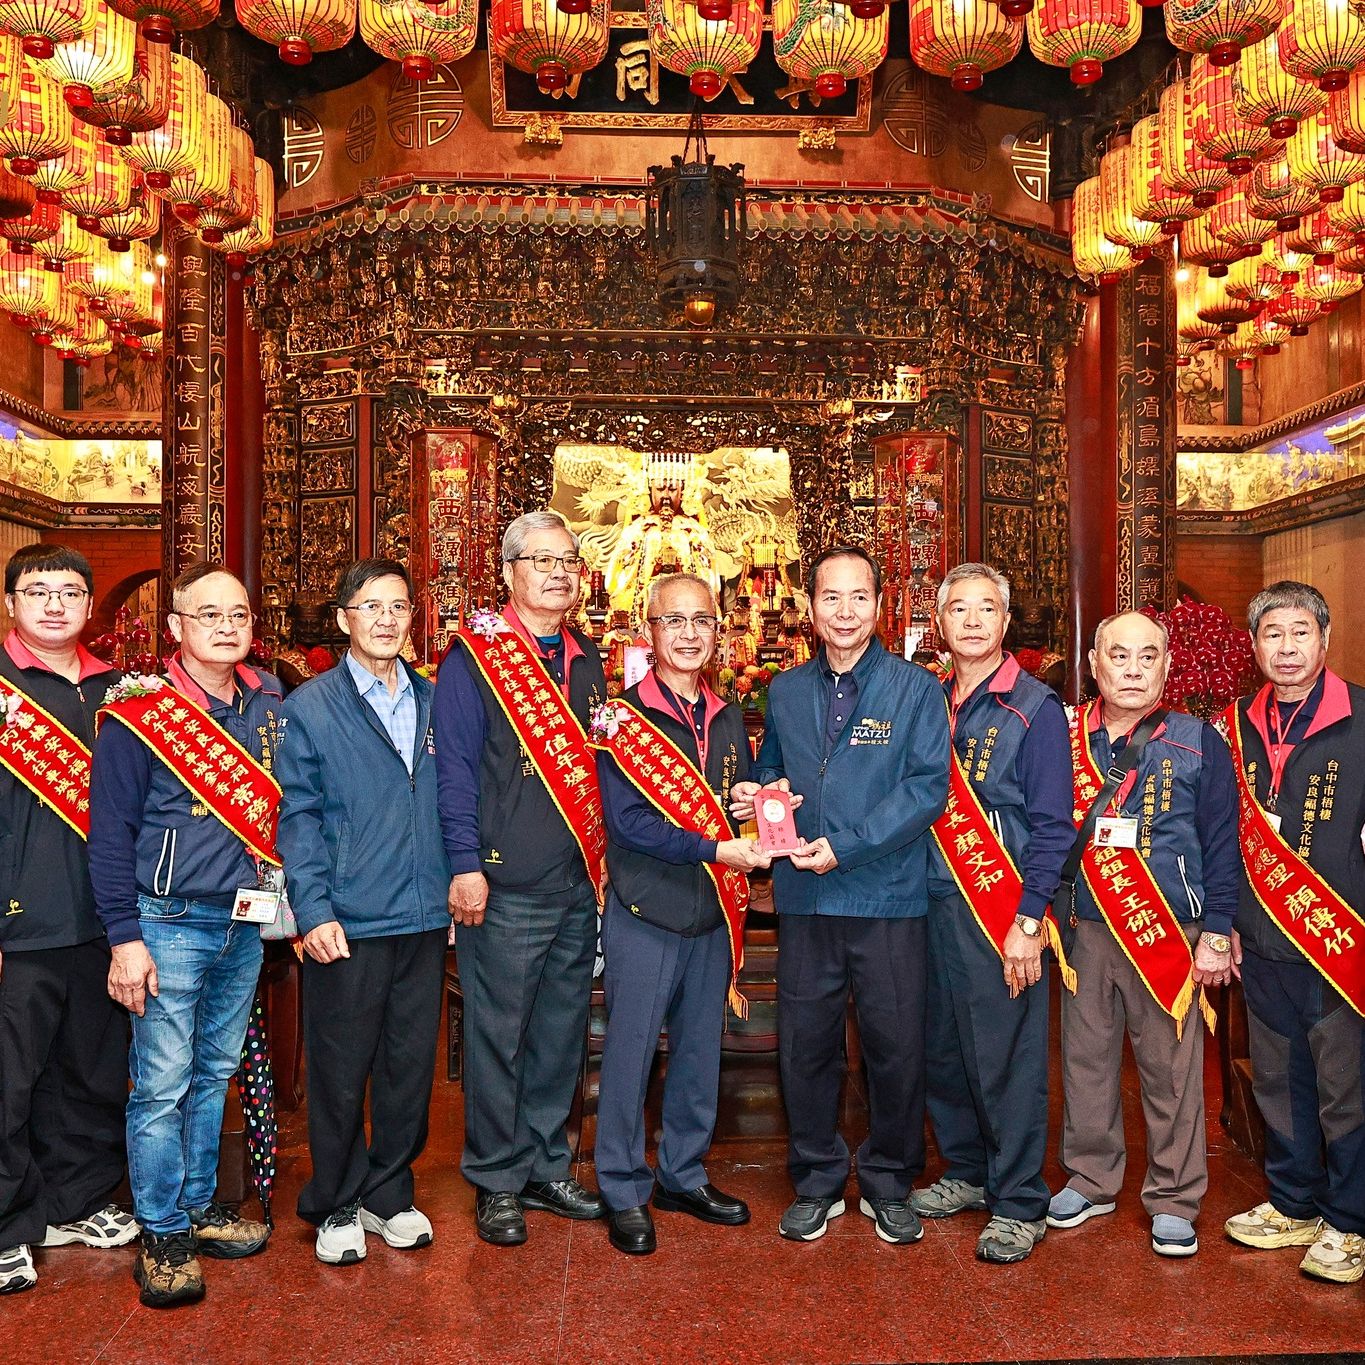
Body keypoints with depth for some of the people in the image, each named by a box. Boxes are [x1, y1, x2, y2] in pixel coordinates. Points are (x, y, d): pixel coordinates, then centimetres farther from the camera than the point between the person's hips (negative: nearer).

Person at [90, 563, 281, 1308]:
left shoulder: (270, 704, 5)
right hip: (170, 924, -5)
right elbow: (110, 833, -9)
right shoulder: (139, 712, -9)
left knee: (215, 1073, 16)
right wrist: (125, 937, -12)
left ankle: (198, 1206, 31)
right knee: (162, 1086, 1)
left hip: (245, 923, 5)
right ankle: (162, 1237, 15)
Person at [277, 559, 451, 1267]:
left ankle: (389, 1194, 29)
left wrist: (459, 880, 4)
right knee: (340, 1070, 6)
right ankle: (334, 1206, 24)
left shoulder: (435, 702, 10)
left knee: (410, 1063, 12)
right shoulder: (310, 707, -1)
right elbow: (299, 817, -4)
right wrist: (314, 910, -11)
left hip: (425, 915, 4)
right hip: (349, 920, -3)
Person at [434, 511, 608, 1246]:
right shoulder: (473, 656, -5)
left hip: (579, 884, 6)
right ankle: (497, 1182, 19)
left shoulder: (587, 658, 13)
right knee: (498, 1039, 3)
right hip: (505, 888, -6)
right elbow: (453, 767, -9)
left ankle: (547, 1168, 29)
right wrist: (465, 865, -15)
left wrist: (603, 858, 12)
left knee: (561, 1035, 14)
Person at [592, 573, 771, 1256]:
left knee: (700, 1049, 15)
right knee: (630, 1049, 3)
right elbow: (628, 821, -15)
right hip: (646, 908, -5)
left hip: (714, 910, 6)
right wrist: (714, 849, -20)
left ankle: (684, 1175, 31)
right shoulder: (624, 717, -8)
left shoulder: (728, 718, 10)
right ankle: (624, 1192, 19)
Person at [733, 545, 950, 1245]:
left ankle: (888, 1185, 26)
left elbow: (929, 786, -11)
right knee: (804, 1044, 9)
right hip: (804, 899, 3)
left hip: (889, 898, -3)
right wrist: (758, 795, -3)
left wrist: (846, 847, -18)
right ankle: (816, 1182, 28)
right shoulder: (785, 691, 11)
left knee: (896, 1046, 6)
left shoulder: (915, 689, -2)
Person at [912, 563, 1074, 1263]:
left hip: (1001, 910, -5)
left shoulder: (1035, 708, -5)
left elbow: (1053, 826, -8)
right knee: (942, 1049, 13)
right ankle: (966, 1172, 32)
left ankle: (1019, 1204, 15)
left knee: (1008, 1059, 0)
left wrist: (1028, 920, -14)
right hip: (932, 903, 5)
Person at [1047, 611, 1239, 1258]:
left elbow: (1220, 843, 1)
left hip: (1169, 934, -2)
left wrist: (1216, 932, -4)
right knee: (1085, 1060, 11)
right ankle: (1090, 1180, 28)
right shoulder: (1066, 737, 5)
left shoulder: (1198, 742, 0)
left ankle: (1173, 1201, 19)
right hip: (1085, 931, 3)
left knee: (1171, 1069, 3)